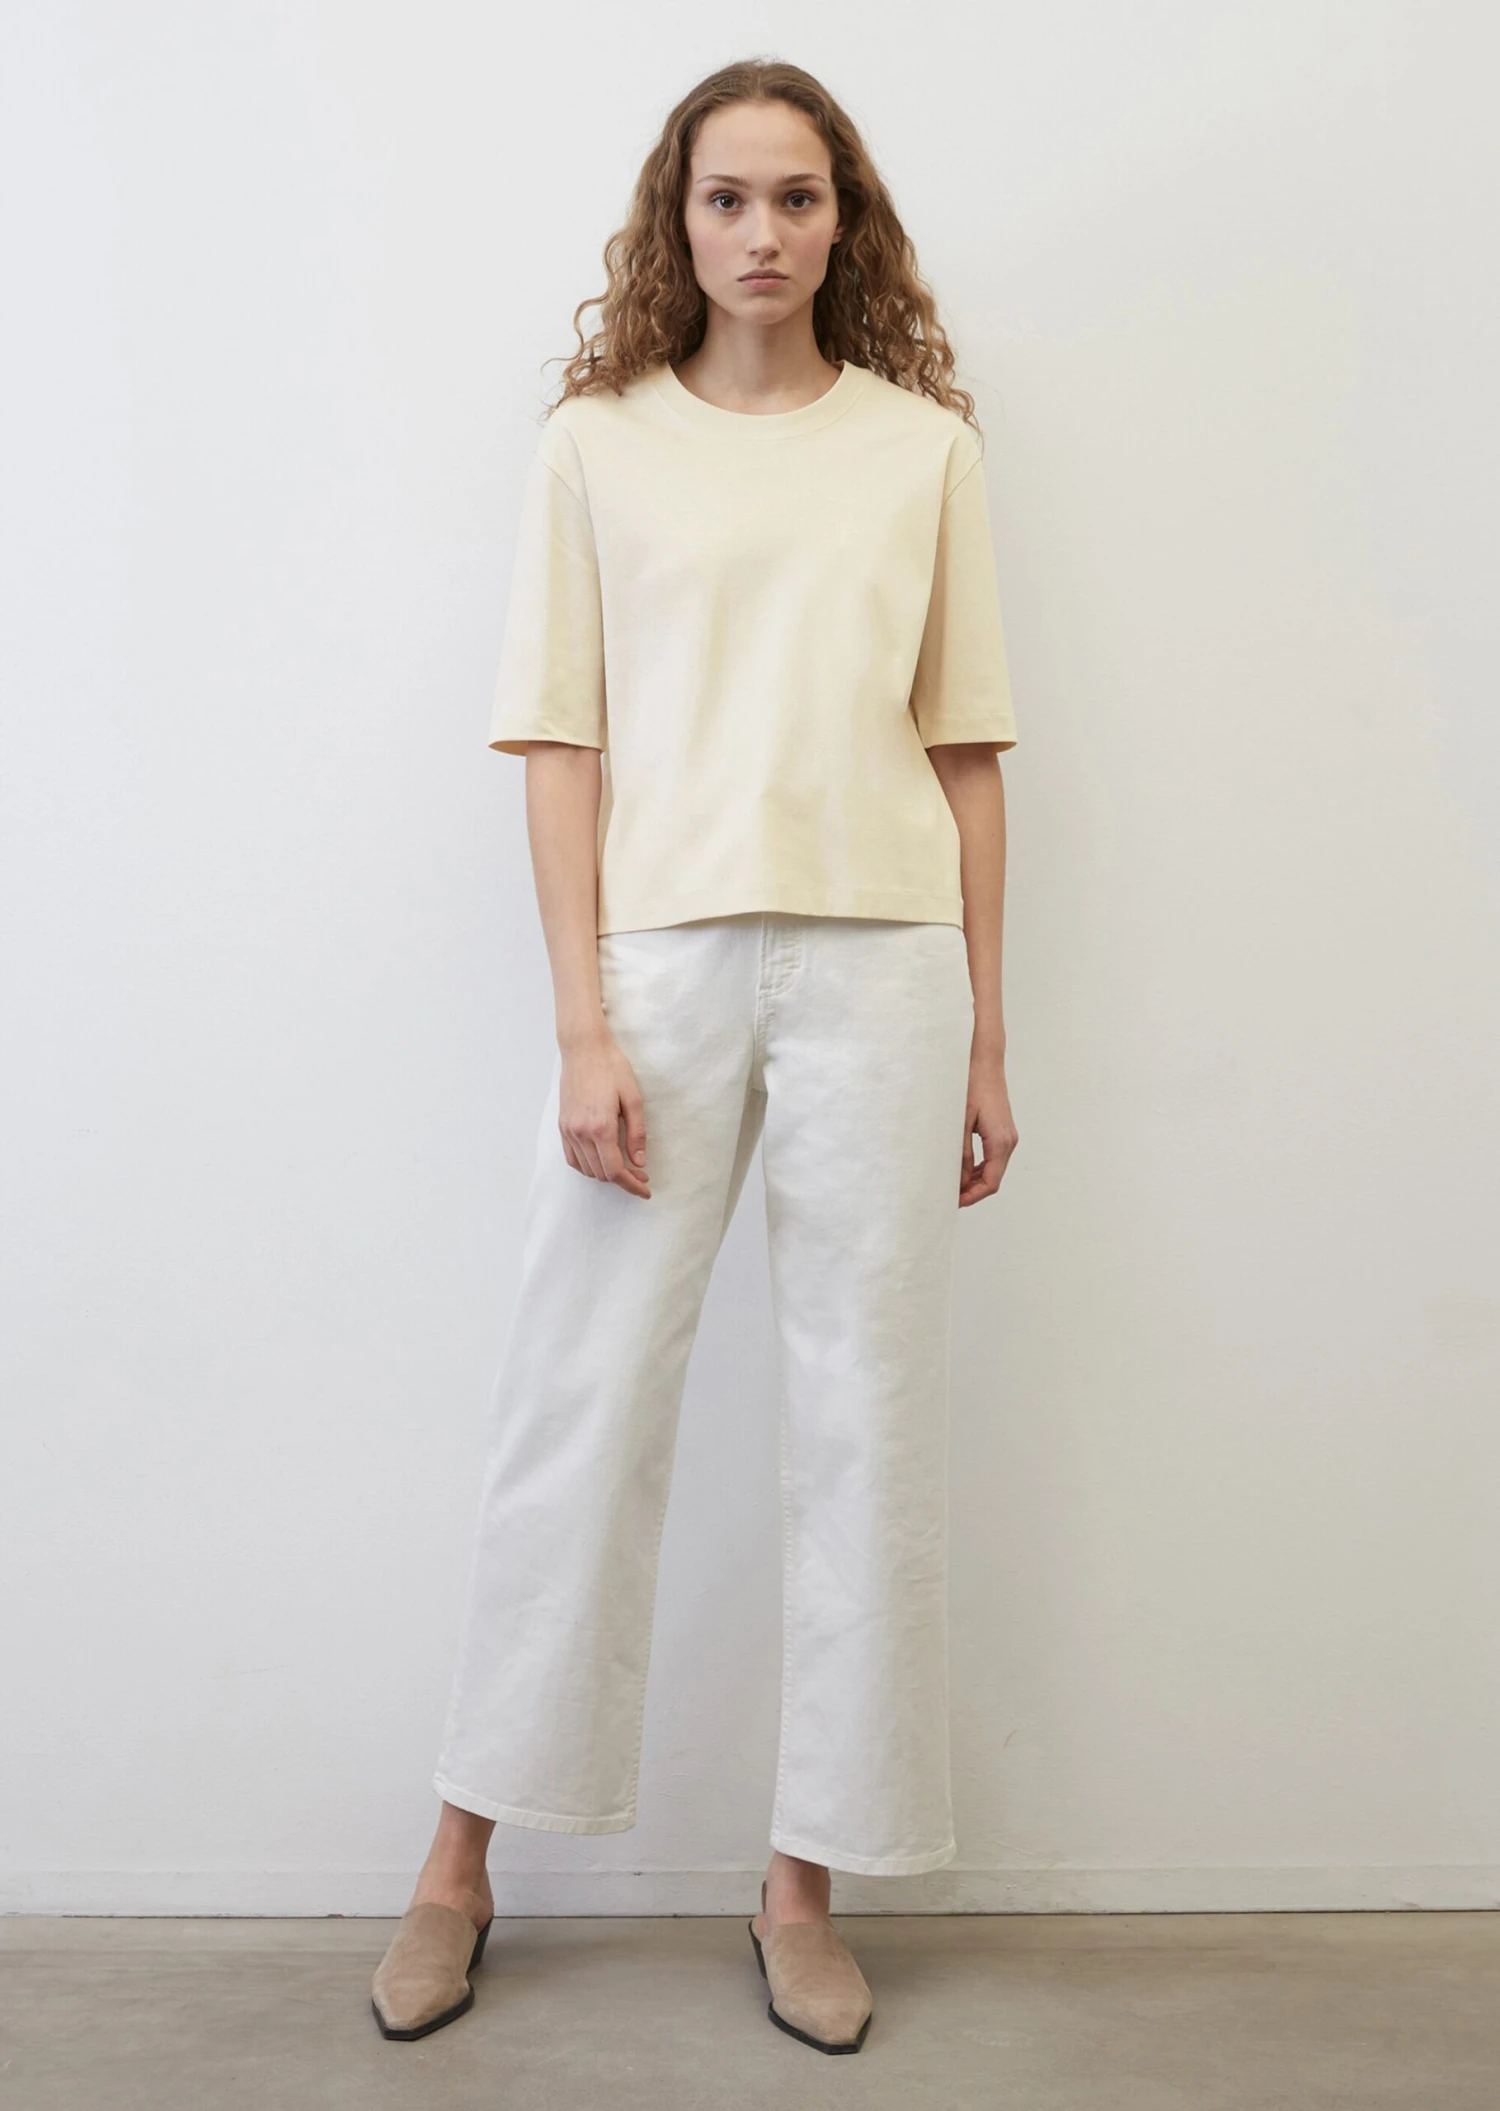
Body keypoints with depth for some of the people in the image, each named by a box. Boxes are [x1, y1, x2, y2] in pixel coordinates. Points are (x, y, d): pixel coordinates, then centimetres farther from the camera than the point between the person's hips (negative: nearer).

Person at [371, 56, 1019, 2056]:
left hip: (880, 962, 2)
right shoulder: (598, 444, 7)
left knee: (869, 1420, 4)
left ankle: (807, 1885, 19)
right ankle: (463, 1864, 20)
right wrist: (584, 1027, -7)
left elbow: (966, 753, 9)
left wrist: (986, 1039, 6)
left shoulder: (924, 447, 10)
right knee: (581, 1404, 3)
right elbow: (560, 748, 2)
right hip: (663, 959, -1)